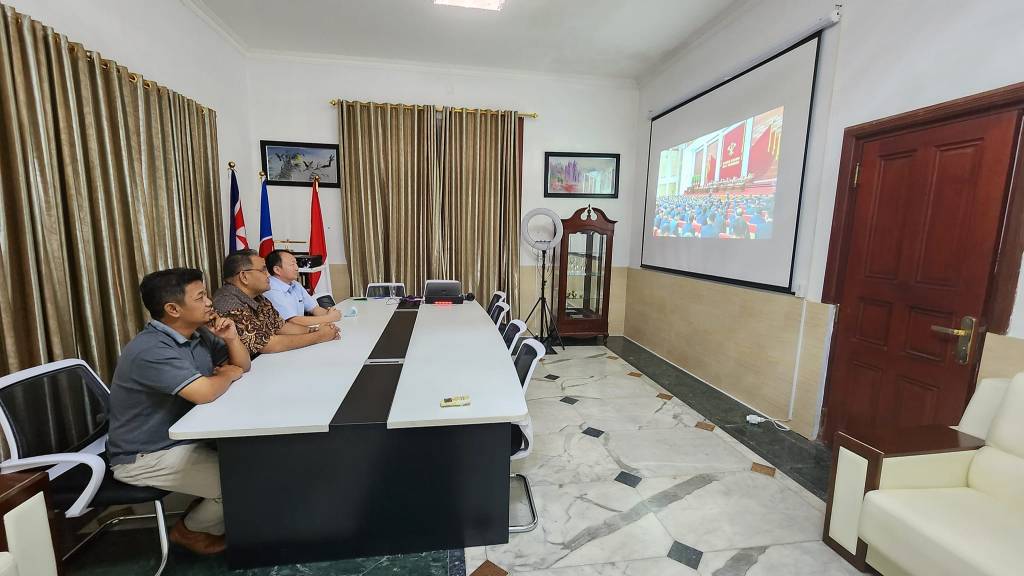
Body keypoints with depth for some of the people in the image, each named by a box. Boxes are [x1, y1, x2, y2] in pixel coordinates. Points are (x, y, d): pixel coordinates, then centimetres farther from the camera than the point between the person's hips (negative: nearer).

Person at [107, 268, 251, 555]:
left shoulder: (198, 333, -1)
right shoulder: (151, 349, -28)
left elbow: (243, 366, 6)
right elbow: (204, 392, -38)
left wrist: (232, 339, -13)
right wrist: (228, 374, -16)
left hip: (186, 438, 9)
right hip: (145, 457, -8)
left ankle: (205, 507, 26)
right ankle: (191, 530, 15)